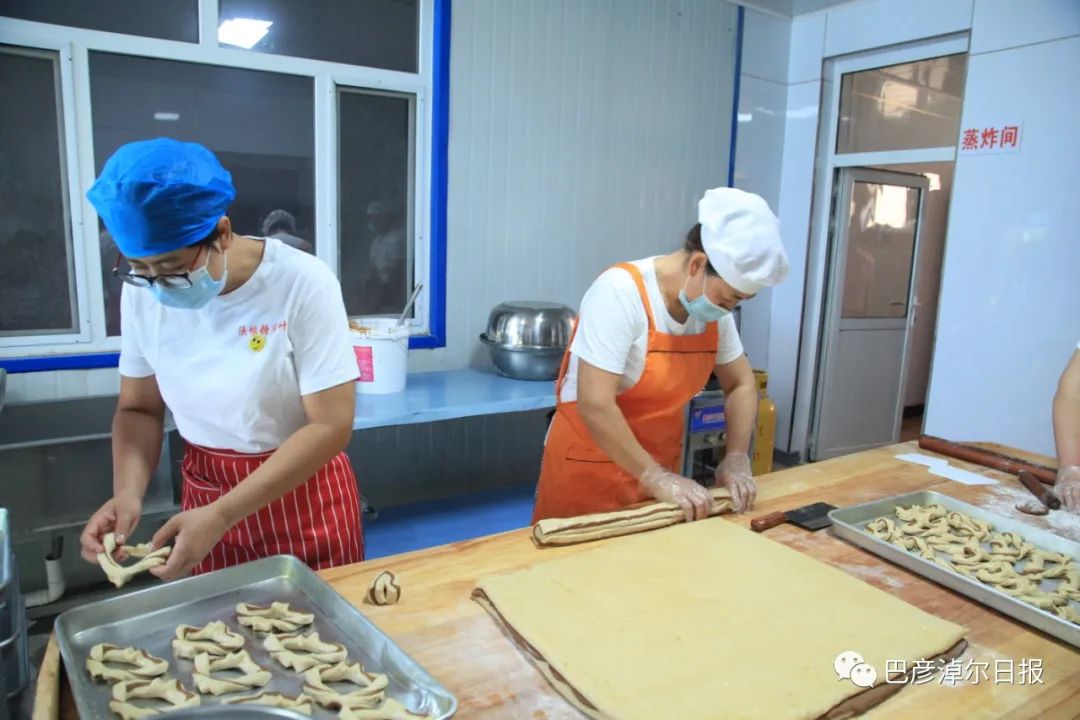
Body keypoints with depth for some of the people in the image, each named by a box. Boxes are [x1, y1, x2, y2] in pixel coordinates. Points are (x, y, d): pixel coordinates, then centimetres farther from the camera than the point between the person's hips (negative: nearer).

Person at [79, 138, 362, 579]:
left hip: (305, 501, -3)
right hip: (205, 497, 4)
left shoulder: (302, 284, -23)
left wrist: (221, 516, -28)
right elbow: (139, 408, 4)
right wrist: (127, 493, -14)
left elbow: (331, 426, -23)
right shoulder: (141, 292, -7)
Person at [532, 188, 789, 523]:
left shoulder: (715, 306, -4)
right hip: (588, 469, -5)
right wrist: (655, 478, -22)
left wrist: (737, 458, -5)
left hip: (656, 471, 6)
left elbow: (741, 385, 7)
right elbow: (595, 406, -28)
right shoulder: (620, 292, -24)